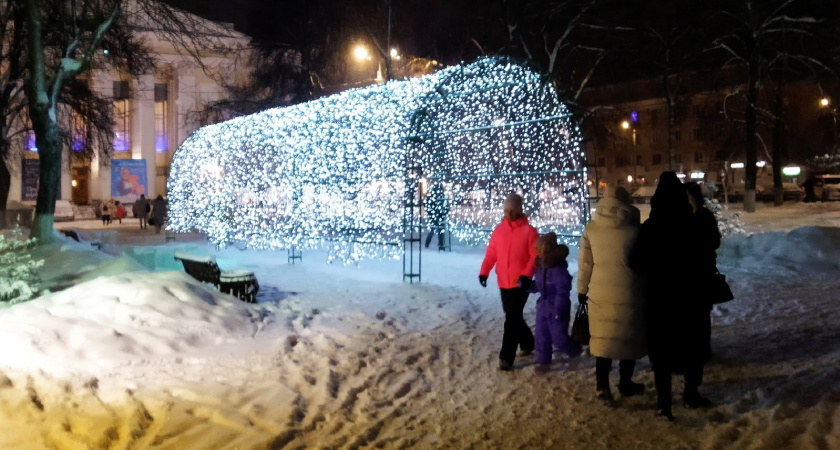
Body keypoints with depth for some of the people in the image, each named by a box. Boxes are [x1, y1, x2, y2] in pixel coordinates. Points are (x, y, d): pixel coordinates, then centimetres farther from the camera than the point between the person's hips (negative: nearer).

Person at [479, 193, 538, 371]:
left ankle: (506, 357, -5)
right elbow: (491, 254, 5)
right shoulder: (498, 230, 6)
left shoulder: (529, 231, -7)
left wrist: (526, 275, -23)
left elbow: (535, 256, -10)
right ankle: (527, 343, 40)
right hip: (504, 283, 5)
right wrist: (484, 271, -10)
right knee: (513, 317, 17)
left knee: (512, 319, -9)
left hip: (520, 283, -5)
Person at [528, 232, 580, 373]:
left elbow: (563, 291, -24)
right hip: (543, 306, 8)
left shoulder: (559, 269, -24)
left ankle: (575, 351, 30)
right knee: (541, 335, 10)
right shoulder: (540, 266, 4)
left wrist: (558, 308, -25)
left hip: (557, 309, -8)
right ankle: (543, 360, 21)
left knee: (558, 337, 3)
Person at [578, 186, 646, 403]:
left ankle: (602, 385, 2)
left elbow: (585, 263, 4)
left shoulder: (591, 228, 0)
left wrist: (582, 289, 15)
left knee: (603, 338, 10)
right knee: (628, 337, 13)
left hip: (600, 293, 2)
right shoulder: (634, 228, -8)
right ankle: (625, 383, 24)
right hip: (628, 293, -2)